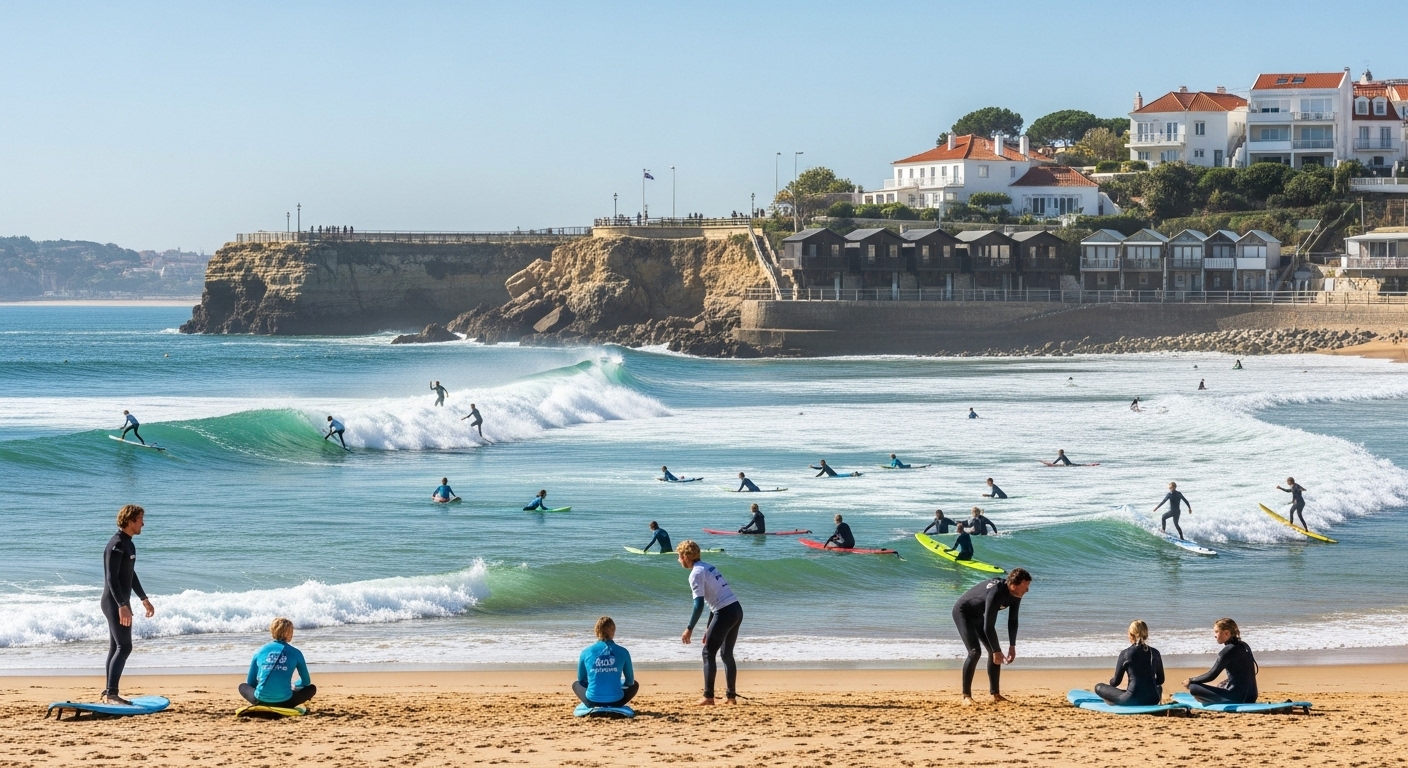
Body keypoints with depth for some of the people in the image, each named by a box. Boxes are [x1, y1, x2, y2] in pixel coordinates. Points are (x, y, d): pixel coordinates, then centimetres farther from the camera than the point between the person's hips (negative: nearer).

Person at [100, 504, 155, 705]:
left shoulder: (128, 544, 14)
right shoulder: (116, 545, -17)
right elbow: (111, 577, -23)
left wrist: (144, 599, 30)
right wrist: (122, 605, -29)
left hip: (121, 602, 10)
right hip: (114, 603, -10)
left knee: (116, 648, 10)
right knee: (124, 647, -13)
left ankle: (110, 693, 13)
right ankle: (111, 693, -14)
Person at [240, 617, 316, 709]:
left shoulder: (260, 651, 9)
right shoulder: (295, 653, 5)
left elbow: (250, 682, 17)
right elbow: (306, 682, 17)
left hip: (261, 701, 2)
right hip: (284, 701, -2)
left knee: (243, 686, 34)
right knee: (312, 688, 23)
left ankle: (263, 707, 9)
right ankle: (282, 707, 3)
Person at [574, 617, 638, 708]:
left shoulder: (586, 652, -2)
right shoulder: (623, 652, -3)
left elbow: (581, 679, 13)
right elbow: (630, 681, 9)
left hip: (592, 702, 0)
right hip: (615, 702, 0)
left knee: (576, 684, 34)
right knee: (635, 684, 31)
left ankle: (594, 707, 15)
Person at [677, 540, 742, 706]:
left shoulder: (696, 573, -8)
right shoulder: (708, 567, 20)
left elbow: (699, 605, -16)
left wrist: (689, 629, -11)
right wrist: (709, 627, 29)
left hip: (725, 613, -9)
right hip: (737, 610, 9)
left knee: (709, 653, -1)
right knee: (727, 653, 16)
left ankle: (708, 697, -4)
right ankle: (731, 696, 18)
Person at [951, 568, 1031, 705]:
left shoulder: (1015, 595, -12)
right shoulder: (996, 593, -38)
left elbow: (1013, 621, 1)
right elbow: (988, 627, -35)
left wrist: (1012, 646, -2)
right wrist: (997, 651, -28)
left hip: (978, 615, 9)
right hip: (963, 612, -9)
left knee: (994, 650, 2)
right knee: (975, 652, -21)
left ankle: (995, 694, 9)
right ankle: (966, 696, -16)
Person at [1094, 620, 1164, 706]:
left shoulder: (1125, 654, -6)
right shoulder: (1155, 653, 4)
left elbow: (1116, 681, 2)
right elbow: (1160, 680, 15)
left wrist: (1111, 682, 26)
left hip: (1133, 700, -4)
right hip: (1153, 700, 4)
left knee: (1098, 687, 11)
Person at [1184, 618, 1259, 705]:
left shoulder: (1228, 650, -15)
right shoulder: (1244, 646, 10)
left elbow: (1211, 675, -12)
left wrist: (1191, 681, 0)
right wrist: (1224, 684, 19)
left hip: (1236, 697, -9)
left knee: (1193, 688, -12)